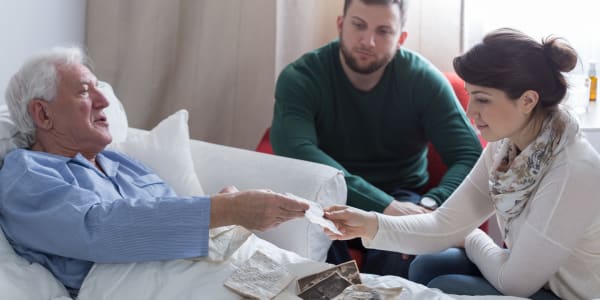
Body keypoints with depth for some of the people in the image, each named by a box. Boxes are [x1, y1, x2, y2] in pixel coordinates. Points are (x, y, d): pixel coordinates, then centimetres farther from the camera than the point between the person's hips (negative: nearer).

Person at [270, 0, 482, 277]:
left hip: (401, 199, 1)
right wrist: (384, 206, -41)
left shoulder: (423, 80, -9)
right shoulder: (300, 78, -13)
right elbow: (296, 151, -30)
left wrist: (430, 206, -36)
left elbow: (470, 157, -14)